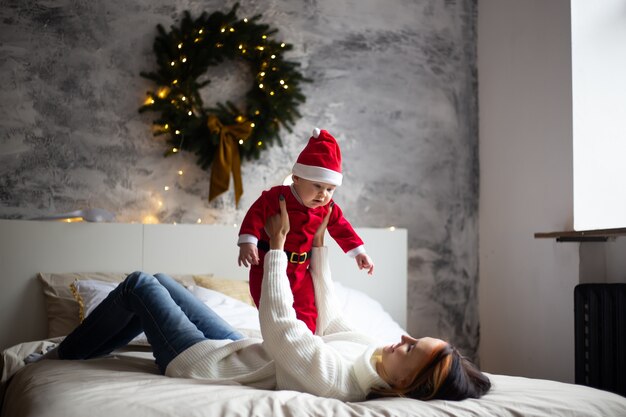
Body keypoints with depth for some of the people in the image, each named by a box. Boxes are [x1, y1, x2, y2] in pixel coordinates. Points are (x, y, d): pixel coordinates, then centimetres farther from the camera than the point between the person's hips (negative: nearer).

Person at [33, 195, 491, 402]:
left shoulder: (332, 377, -39)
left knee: (139, 286, 3)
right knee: (158, 282, 18)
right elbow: (330, 321, 4)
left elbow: (278, 322, -30)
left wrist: (277, 243, -22)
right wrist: (319, 249, 7)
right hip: (236, 348, 8)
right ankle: (72, 350, 35)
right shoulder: (372, 353, -14)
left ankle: (61, 356, 26)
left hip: (203, 362, -8)